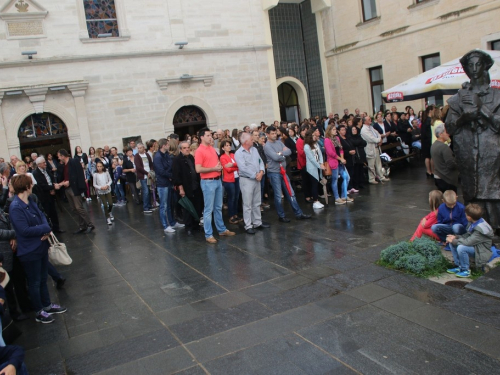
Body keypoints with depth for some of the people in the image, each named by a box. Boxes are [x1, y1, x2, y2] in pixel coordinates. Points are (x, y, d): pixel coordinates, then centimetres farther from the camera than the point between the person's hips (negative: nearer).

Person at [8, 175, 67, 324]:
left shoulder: (30, 201, 4)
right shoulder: (16, 208, -24)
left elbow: (41, 216, 5)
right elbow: (24, 230, -27)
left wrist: (46, 230, -15)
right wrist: (46, 229, -17)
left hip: (41, 246, 8)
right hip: (29, 251, -8)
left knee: (43, 278, 22)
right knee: (34, 282, 9)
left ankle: (47, 305, 39)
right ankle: (39, 312, 26)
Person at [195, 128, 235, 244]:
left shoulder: (212, 149, 12)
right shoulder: (199, 151, -13)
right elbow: (198, 169, -20)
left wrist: (220, 166, 2)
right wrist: (214, 168, -15)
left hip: (217, 180, 8)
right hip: (208, 182, -8)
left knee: (218, 207, 17)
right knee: (208, 209, -1)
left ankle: (222, 229, 28)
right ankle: (208, 234, 6)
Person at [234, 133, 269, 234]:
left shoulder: (254, 149, 10)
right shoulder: (239, 153, -13)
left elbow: (260, 161, 9)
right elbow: (243, 168, -20)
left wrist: (261, 172, -10)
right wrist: (255, 175, -15)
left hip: (257, 179, 7)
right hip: (246, 180, -7)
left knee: (257, 203, 15)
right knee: (247, 205, -1)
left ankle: (258, 222, 25)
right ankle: (248, 226, 5)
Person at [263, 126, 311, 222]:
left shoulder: (279, 142, 10)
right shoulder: (267, 146, -11)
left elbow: (289, 151, 0)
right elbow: (275, 157, -23)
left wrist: (280, 153, -16)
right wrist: (284, 155, -6)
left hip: (283, 171, 7)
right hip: (274, 173, -7)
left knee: (290, 193, 10)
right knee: (278, 196, 3)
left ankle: (299, 214, 17)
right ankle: (281, 216, 15)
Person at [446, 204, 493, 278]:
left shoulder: (481, 230, -30)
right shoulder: (473, 223, -2)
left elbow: (468, 242, -31)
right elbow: (467, 236, 10)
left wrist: (453, 240, -19)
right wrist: (456, 237, -5)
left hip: (481, 252, -9)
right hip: (474, 246, 9)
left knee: (461, 248, -33)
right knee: (452, 243, -2)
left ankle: (466, 270, -12)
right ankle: (459, 266, 6)